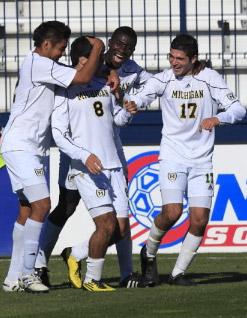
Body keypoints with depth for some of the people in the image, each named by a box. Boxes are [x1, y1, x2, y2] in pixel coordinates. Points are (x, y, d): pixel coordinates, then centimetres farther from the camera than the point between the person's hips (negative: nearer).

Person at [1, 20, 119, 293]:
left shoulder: (39, 64, 18)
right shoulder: (39, 64, -14)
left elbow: (82, 71, 22)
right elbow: (83, 77, -20)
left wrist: (109, 72, 4)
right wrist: (97, 48, -6)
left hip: (32, 147, 11)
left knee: (27, 209, 8)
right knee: (41, 204, -17)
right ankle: (26, 272, -16)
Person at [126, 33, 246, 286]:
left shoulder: (209, 78, -3)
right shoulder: (163, 79, -4)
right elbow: (141, 98, -18)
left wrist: (217, 118, -26)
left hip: (202, 159, 2)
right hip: (172, 158, -2)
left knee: (200, 218, -6)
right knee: (172, 211, -18)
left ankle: (178, 273, 9)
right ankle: (149, 254, 10)